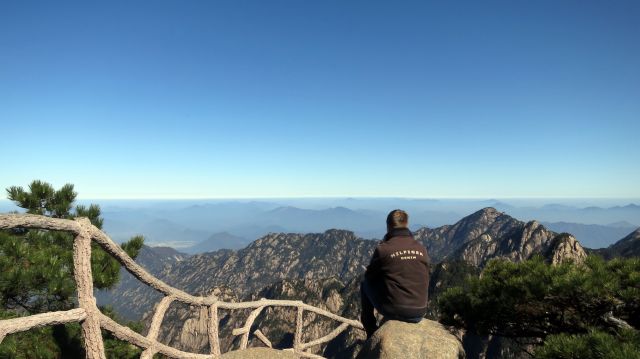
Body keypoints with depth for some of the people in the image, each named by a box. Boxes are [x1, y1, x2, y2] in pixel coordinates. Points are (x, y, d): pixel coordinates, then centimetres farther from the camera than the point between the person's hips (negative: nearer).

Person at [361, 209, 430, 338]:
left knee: (365, 284, 20)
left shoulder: (383, 249, -13)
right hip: (419, 314, 4)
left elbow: (369, 276, 2)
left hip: (393, 311, -4)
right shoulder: (422, 249, 0)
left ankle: (372, 335, 28)